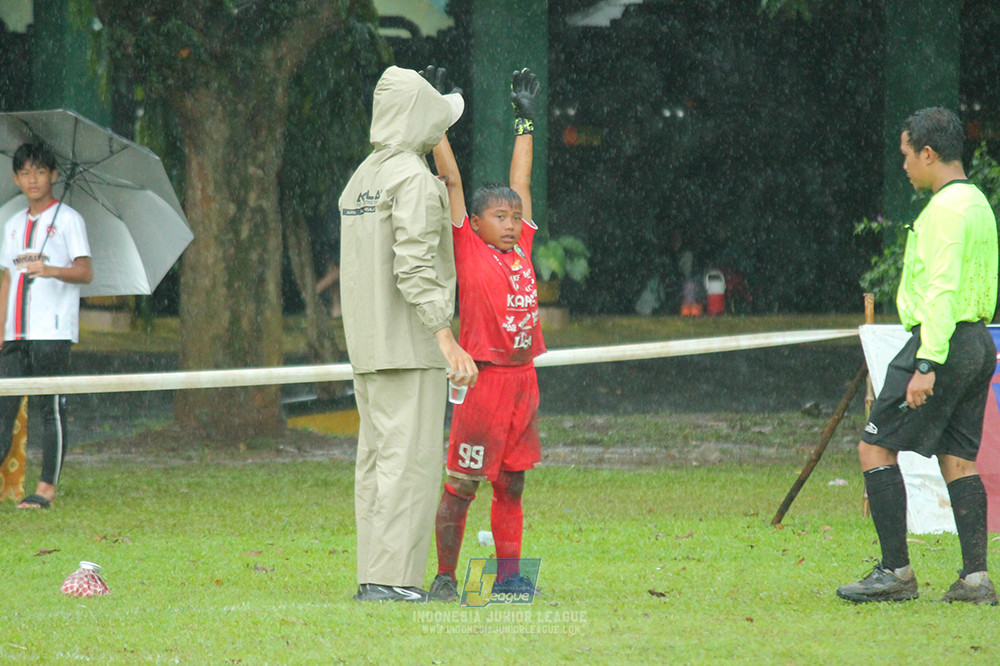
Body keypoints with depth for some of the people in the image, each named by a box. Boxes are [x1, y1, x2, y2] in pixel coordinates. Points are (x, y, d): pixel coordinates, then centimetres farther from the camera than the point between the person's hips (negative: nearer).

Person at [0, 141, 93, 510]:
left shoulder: (68, 219, 1)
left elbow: (85, 272, -7)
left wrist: (51, 270, -26)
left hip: (53, 330, -6)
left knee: (52, 408, -5)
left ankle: (47, 489, -4)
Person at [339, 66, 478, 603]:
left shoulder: (360, 181, 16)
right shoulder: (415, 179, -13)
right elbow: (414, 267, -22)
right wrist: (448, 340, -25)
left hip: (366, 345, 9)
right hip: (409, 344, -9)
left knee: (379, 459, 9)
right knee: (410, 460, -10)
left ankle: (374, 579, 8)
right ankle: (392, 579, -15)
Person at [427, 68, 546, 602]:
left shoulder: (521, 250, 11)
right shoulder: (469, 252, -4)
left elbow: (521, 183, 20)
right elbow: (452, 182, -4)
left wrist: (525, 119, 24)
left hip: (522, 376, 6)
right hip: (483, 376, -6)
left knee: (511, 483, 10)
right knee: (462, 484, -2)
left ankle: (509, 576, 16)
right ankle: (444, 577, 4)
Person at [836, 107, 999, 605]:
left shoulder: (947, 208, -14)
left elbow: (943, 290, -21)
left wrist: (927, 364, -24)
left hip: (943, 343, -9)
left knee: (876, 448, -3)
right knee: (958, 460, 9)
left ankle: (895, 571, -5)